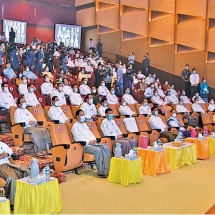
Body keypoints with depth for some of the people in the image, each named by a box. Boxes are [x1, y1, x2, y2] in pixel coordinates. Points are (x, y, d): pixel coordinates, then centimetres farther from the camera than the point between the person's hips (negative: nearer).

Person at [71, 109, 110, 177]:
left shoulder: (85, 125, 26)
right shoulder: (75, 126, 0)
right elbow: (77, 138, -11)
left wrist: (94, 140, 1)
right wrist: (88, 142, -16)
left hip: (92, 143, 8)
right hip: (84, 145, -7)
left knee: (106, 148, -15)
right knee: (97, 150, -32)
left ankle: (106, 170, -19)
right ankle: (100, 172, -25)